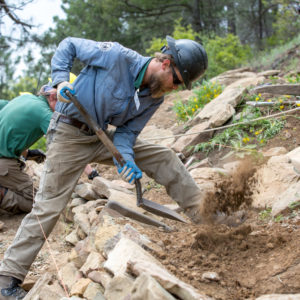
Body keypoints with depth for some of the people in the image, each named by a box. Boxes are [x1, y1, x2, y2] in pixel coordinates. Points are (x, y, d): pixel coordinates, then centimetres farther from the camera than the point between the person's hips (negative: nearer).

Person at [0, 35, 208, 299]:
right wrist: (61, 80, -25)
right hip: (69, 135, -6)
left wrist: (126, 159, -22)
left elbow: (127, 131, -1)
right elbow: (68, 45, -11)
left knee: (164, 157, 1)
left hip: (102, 137, 7)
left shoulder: (155, 98, -4)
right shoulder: (116, 56, -23)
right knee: (48, 206, -9)